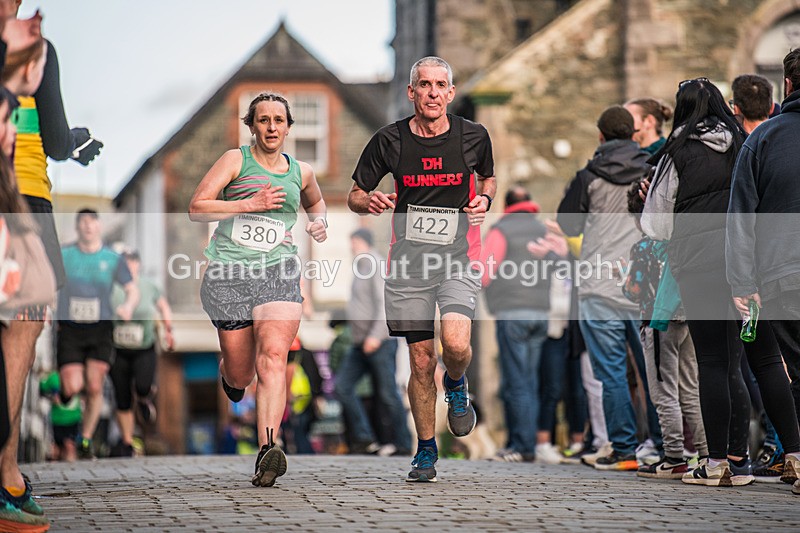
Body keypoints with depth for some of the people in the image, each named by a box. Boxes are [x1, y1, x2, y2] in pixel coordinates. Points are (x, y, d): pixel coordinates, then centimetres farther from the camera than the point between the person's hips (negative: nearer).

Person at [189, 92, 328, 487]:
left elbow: (315, 203, 38)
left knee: (273, 355, -23)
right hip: (228, 275, -1)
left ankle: (267, 450, -35)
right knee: (240, 374, 4)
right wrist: (250, 204, -14)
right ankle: (228, 372, 44)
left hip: (278, 272, 1)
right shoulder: (236, 160, 3)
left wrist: (319, 222, 15)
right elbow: (196, 209, -6)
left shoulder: (301, 172, 15)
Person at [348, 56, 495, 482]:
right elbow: (355, 196, 7)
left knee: (456, 344, -22)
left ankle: (456, 384, 16)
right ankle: (426, 451, 19)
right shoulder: (389, 140, -2)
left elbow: (488, 177, 20)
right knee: (421, 362, 1)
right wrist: (370, 201, -16)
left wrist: (485, 199, -2)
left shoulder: (473, 137, -1)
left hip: (458, 259, -1)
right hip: (408, 261, 1)